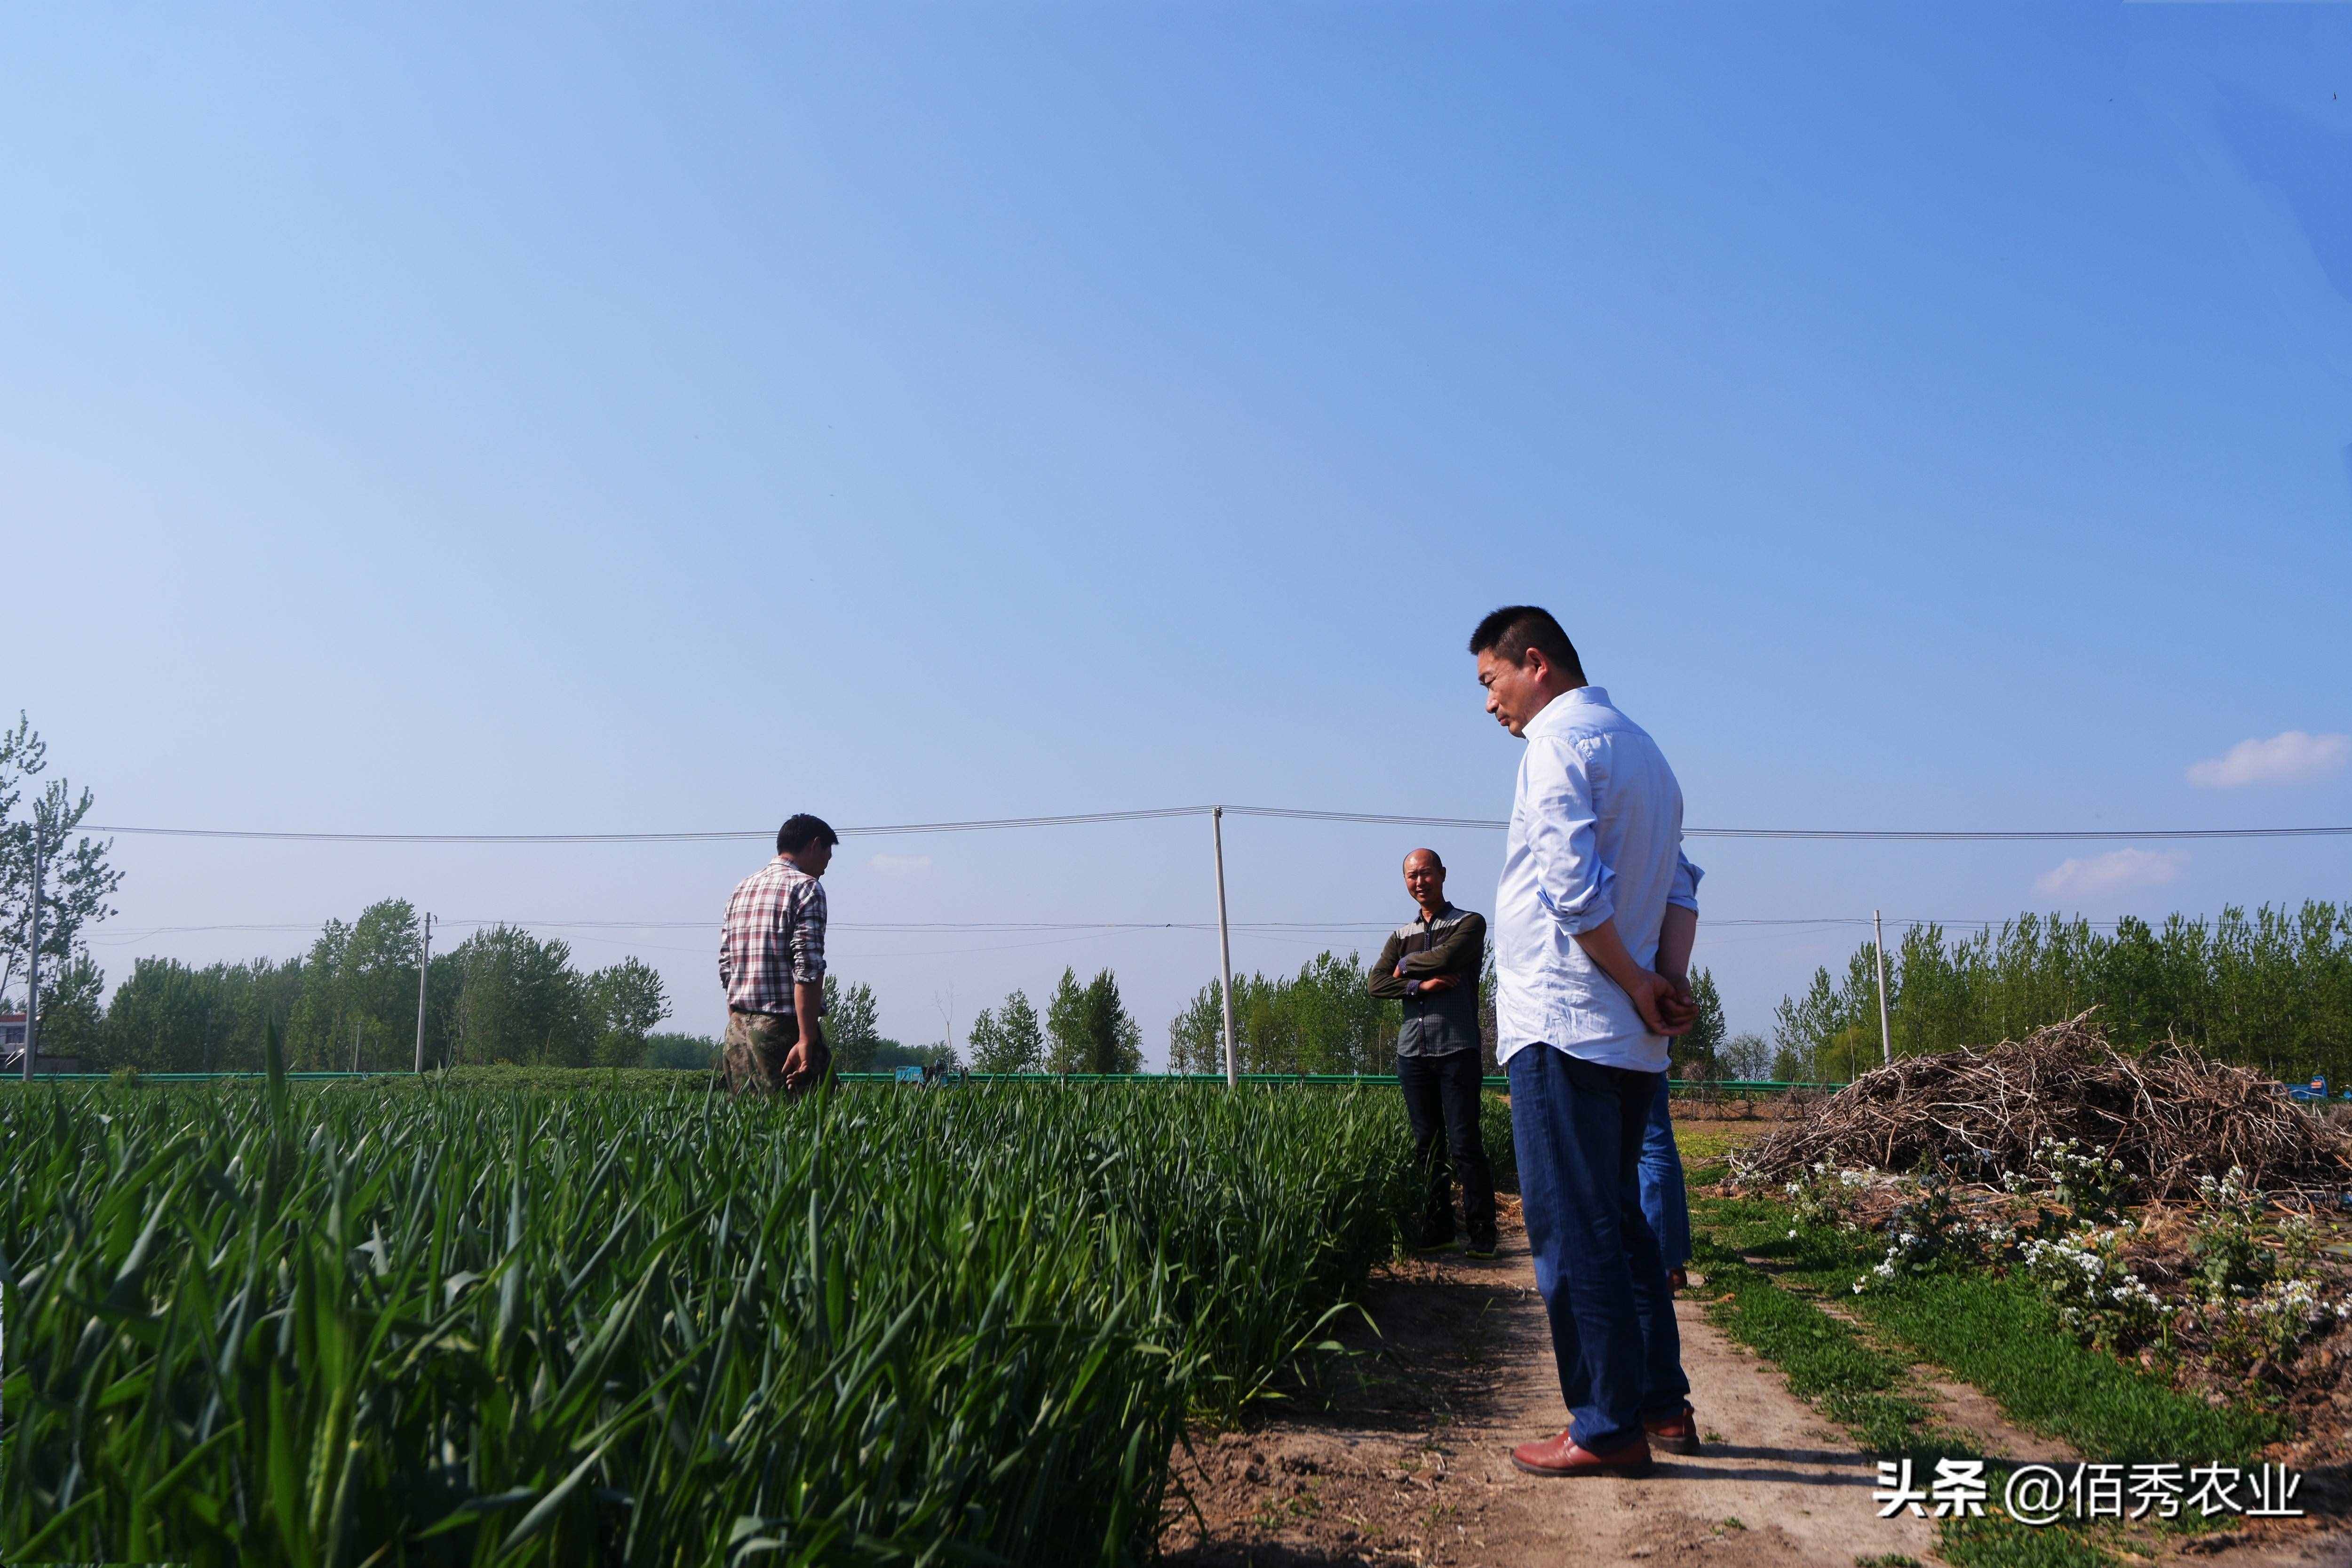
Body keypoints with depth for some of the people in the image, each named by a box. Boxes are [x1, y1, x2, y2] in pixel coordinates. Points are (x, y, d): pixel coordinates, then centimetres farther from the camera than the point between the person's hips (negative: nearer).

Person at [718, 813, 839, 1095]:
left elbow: (725, 968, 18)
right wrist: (806, 1041, -19)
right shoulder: (806, 887, -6)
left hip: (738, 1026, 7)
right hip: (783, 1027, -7)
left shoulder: (741, 888, 17)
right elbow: (808, 969, -16)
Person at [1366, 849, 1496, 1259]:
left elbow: (1446, 957, -16)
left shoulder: (1470, 924, 4)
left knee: (1465, 1145, -6)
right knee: (1427, 1146, 7)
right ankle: (1437, 1229, 13)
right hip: (1412, 1053, 5)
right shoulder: (1401, 936, 17)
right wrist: (1421, 984, -12)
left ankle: (1482, 1232, 1)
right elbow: (1375, 983, 3)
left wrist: (1406, 965, 2)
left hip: (1457, 1051, -4)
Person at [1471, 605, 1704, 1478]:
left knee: (1573, 1232, -3)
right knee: (1618, 1222, 17)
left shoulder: (1559, 741, -9)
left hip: (1562, 1027, -9)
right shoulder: (1642, 749, 20)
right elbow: (1680, 886, 14)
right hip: (1631, 1041, 9)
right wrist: (1670, 981, 2)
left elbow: (1575, 891, -20)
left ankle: (1609, 1429, 2)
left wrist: (1638, 985, -9)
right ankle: (1664, 1405, 22)